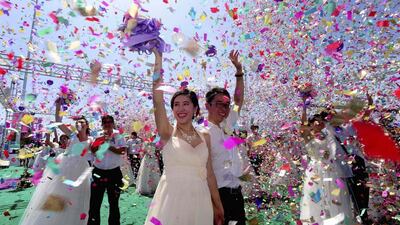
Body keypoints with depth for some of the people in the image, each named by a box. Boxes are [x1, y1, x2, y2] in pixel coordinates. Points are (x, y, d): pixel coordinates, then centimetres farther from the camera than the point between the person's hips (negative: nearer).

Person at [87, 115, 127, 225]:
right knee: (95, 201, 7)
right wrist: (101, 140, -13)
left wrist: (109, 146, -17)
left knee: (113, 202, 11)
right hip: (98, 172, 2)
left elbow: (123, 150, -14)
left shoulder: (118, 137, 0)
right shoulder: (98, 137, 10)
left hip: (114, 172, -2)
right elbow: (92, 150, -4)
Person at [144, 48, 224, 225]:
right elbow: (158, 100, -18)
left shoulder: (205, 137, 4)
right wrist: (158, 59, -18)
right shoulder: (167, 133, -5)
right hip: (172, 199, -2)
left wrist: (218, 206, 12)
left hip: (200, 200, 3)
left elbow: (209, 174, 8)